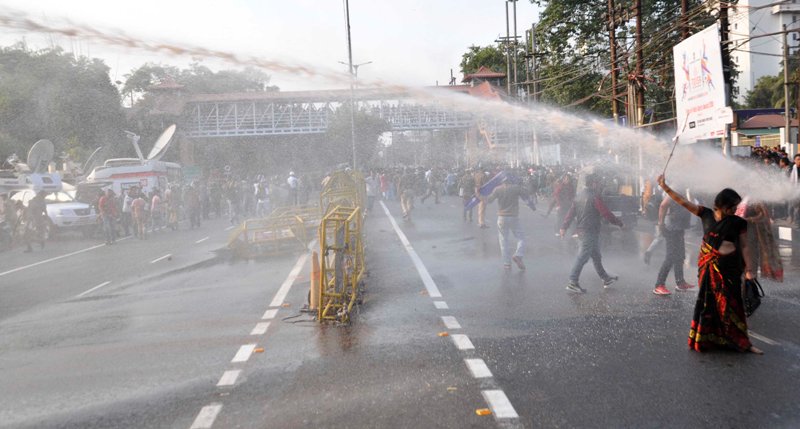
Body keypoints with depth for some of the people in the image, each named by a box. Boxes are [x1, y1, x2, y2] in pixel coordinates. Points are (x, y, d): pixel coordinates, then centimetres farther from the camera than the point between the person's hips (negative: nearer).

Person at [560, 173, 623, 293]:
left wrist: (564, 226, 9)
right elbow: (606, 213, -15)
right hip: (590, 231, -9)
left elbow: (571, 212, 9)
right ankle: (573, 282, -5)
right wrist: (619, 223, -4)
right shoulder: (595, 197, -15)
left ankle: (606, 279, 29)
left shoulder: (580, 196, 11)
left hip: (581, 229, 9)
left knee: (596, 256, 18)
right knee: (583, 256, -6)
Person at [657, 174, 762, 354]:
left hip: (728, 266, -2)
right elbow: (684, 202, 1)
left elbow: (744, 247, 0)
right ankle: (703, 339, 20)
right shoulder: (706, 215, 2)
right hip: (707, 265, 2)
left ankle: (741, 342, 10)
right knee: (707, 301, 9)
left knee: (730, 303, 1)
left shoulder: (738, 222, -2)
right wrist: (665, 188, -3)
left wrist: (749, 269, -6)